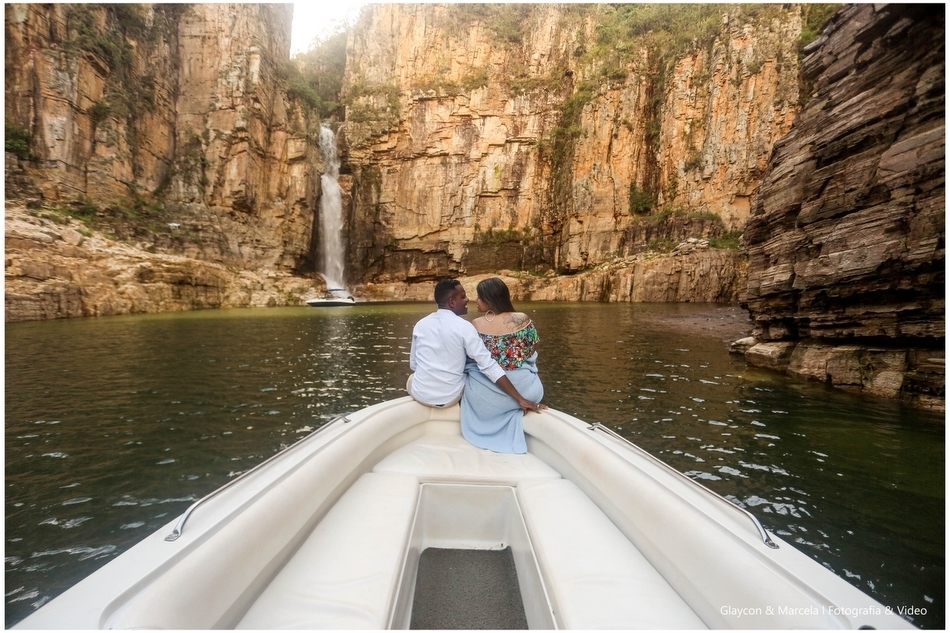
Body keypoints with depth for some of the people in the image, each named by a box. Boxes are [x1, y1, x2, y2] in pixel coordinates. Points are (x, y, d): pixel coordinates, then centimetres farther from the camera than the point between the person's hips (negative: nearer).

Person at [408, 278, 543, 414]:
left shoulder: (420, 324, -2)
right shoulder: (464, 327, -14)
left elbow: (413, 365, 8)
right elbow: (488, 366, -19)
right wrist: (520, 399, -19)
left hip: (419, 393, 3)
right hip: (450, 397, -2)